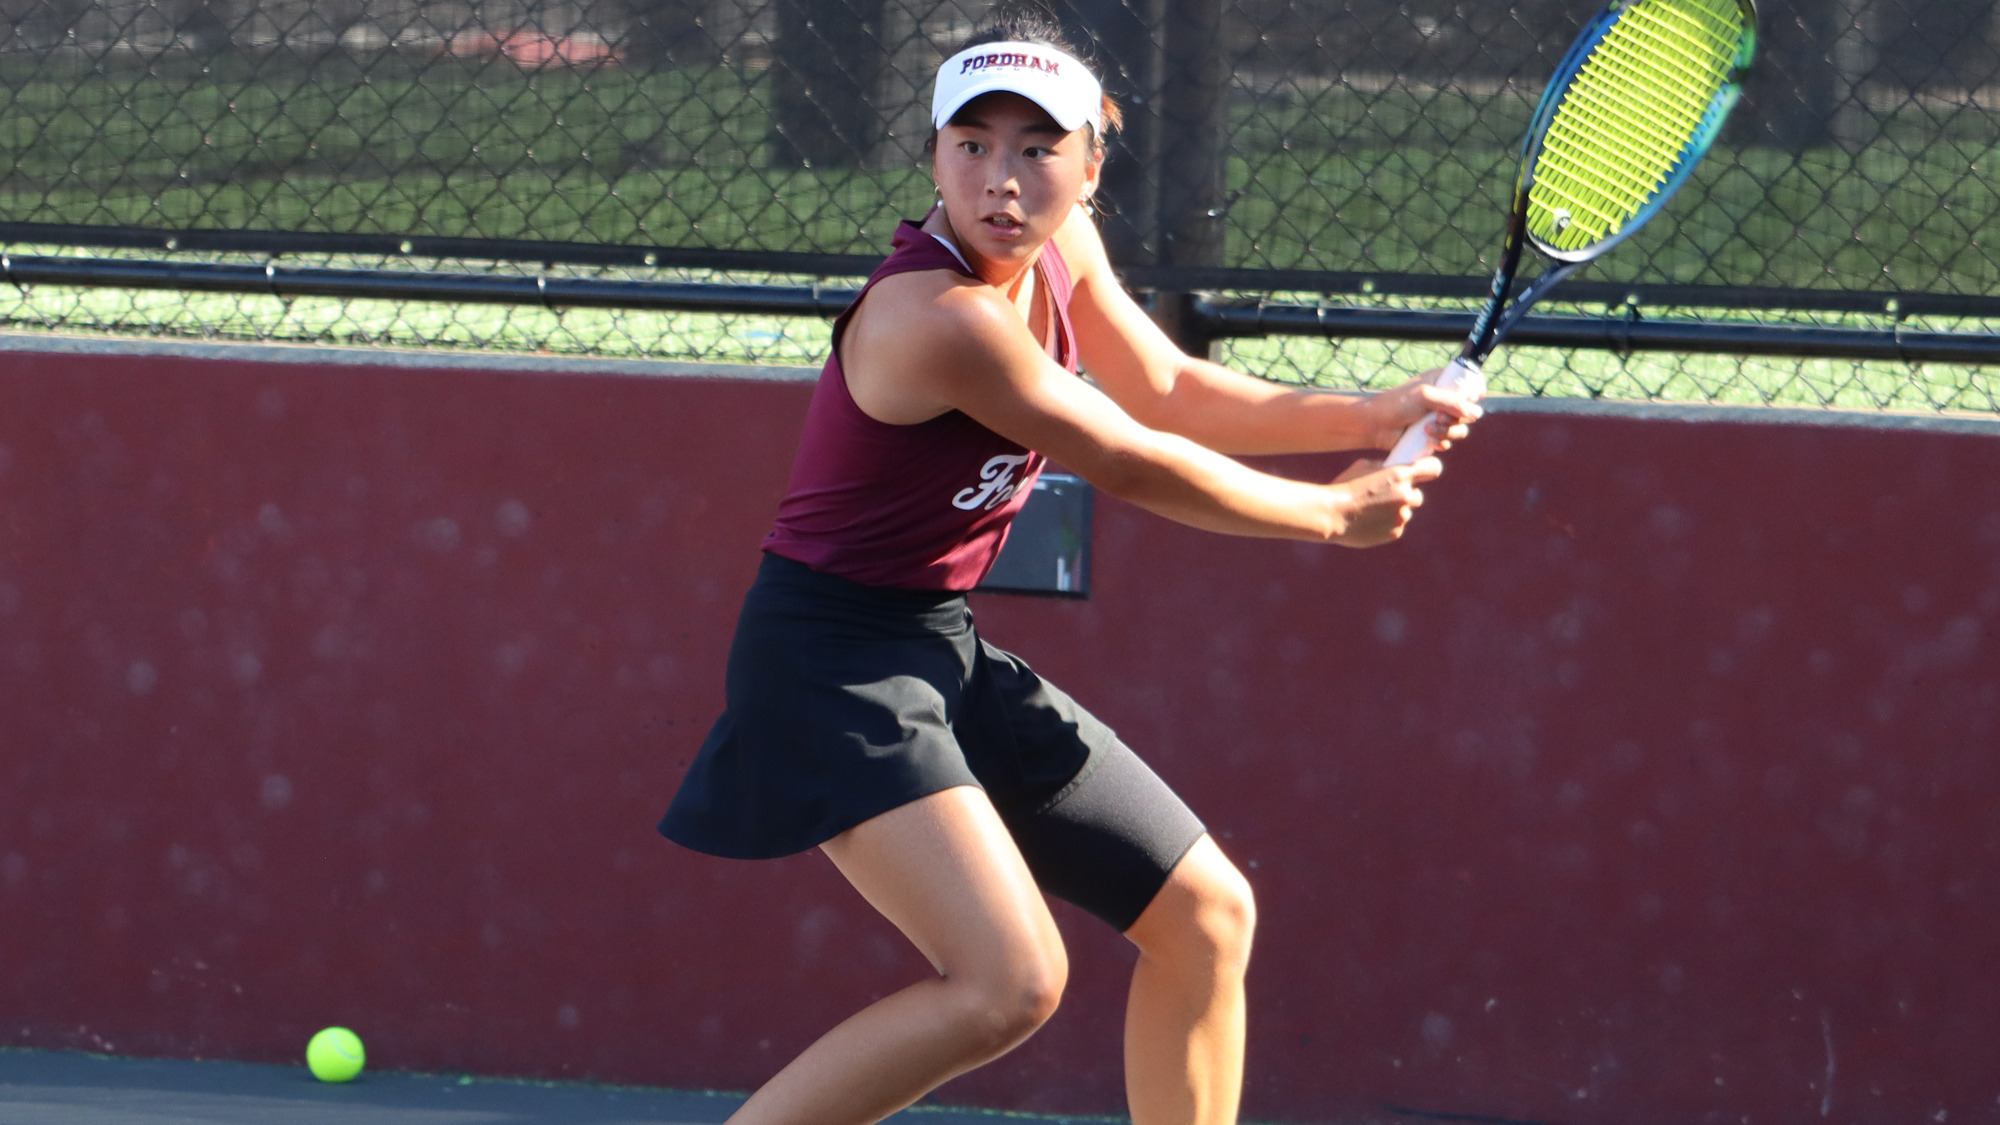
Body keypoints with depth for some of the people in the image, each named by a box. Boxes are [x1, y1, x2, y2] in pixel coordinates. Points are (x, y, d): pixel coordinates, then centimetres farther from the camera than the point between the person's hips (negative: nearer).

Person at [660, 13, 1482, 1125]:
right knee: (1011, 982, -25)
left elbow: (1170, 390, 17)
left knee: (1206, 916, 12)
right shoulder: (938, 316, -27)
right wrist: (1335, 513, -3)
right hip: (834, 655, -10)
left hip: (943, 649, 10)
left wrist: (1363, 417, 4)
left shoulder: (1061, 247, 1)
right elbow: (1135, 467, -17)